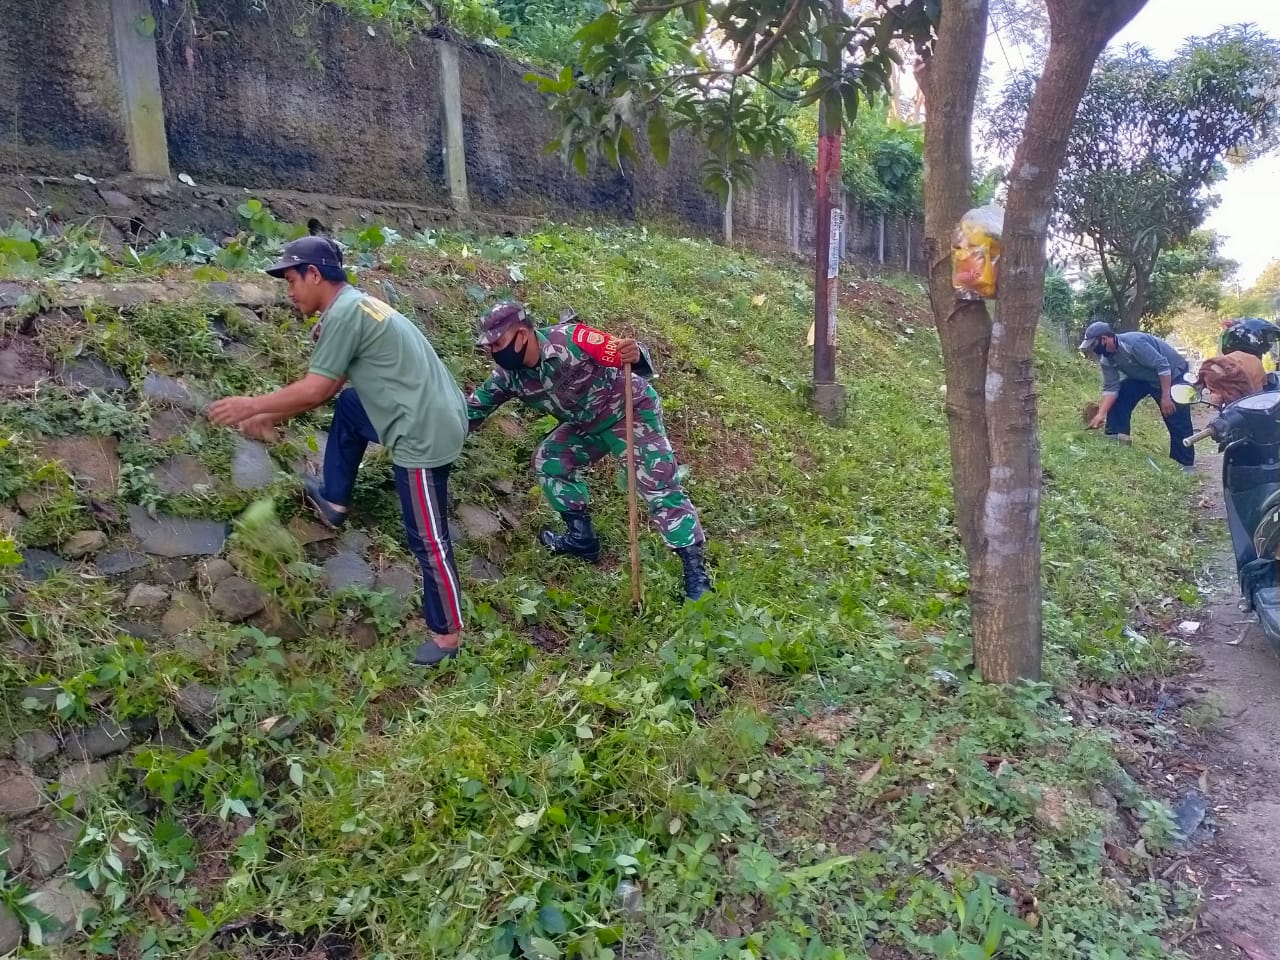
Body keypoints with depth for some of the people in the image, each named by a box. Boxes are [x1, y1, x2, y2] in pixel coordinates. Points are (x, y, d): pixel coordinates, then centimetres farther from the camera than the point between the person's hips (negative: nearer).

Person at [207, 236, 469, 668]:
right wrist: (272, 417, 24)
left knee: (428, 539, 0)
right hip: (434, 417, 10)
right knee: (348, 405, 28)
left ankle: (447, 634, 14)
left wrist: (252, 405, 0)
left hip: (425, 433, -10)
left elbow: (315, 390, -12)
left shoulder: (344, 312, -14)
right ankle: (334, 501, 36)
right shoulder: (356, 304, 18)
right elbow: (328, 387, 23)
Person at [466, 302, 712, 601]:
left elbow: (629, 357, -34)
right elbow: (472, 409, 2)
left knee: (660, 486, -14)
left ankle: (695, 570, -10)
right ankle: (582, 538, 17)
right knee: (548, 462, 6)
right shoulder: (509, 374, -10)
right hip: (587, 424, 8)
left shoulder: (570, 341, -32)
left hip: (630, 411, -8)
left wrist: (635, 357, -57)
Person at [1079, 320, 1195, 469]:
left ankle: (1185, 465, 0)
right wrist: (1101, 414, -21)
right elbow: (1111, 387, -10)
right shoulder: (1106, 359, -9)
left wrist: (1165, 397, -32)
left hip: (1173, 374, -8)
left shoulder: (1133, 342, -34)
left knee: (1177, 423, -8)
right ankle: (1118, 440, -2)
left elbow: (1162, 366, -32)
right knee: (1117, 398, -8)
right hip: (1144, 377, 8)